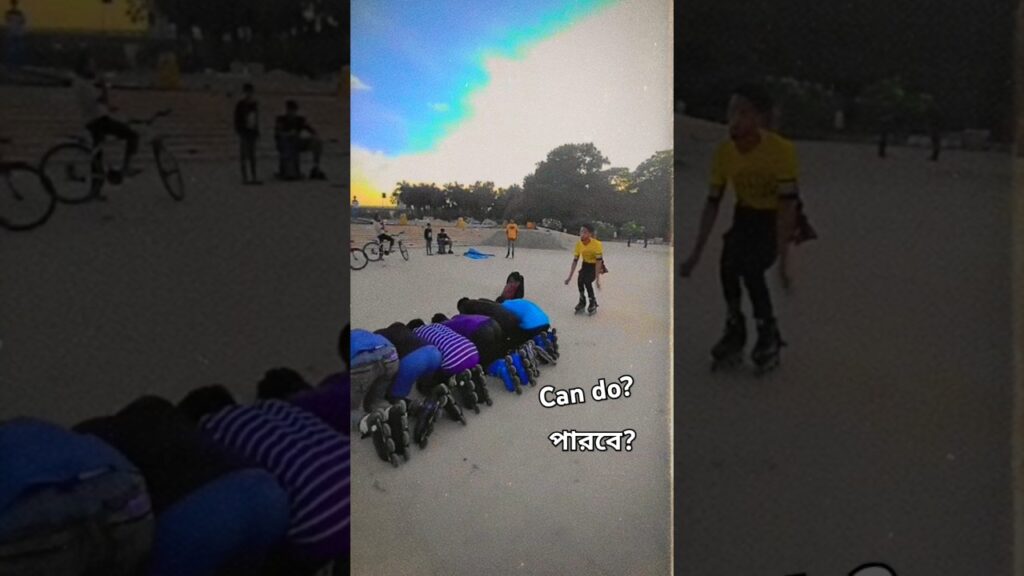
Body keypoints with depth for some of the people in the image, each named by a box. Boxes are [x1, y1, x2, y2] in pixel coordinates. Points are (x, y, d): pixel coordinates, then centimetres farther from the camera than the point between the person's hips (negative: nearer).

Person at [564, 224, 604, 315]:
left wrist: (597, 278, -34)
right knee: (580, 280, -20)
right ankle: (582, 303, 1)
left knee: (587, 281, -24)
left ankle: (593, 303, -2)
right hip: (586, 265, 4)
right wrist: (570, 277, -7)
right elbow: (575, 260, -8)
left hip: (596, 266, -4)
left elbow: (598, 261, -30)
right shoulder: (579, 243, -16)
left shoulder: (596, 244, -30)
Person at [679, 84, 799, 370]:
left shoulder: (781, 150, -30)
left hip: (776, 219, -4)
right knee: (727, 266, -20)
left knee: (751, 268, -25)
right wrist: (696, 253, -8)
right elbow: (712, 203, -8)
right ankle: (735, 331, 2)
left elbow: (786, 205, -31)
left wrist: (782, 258, -35)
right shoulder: (724, 152, -16)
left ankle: (769, 336, -4)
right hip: (746, 215, 4)